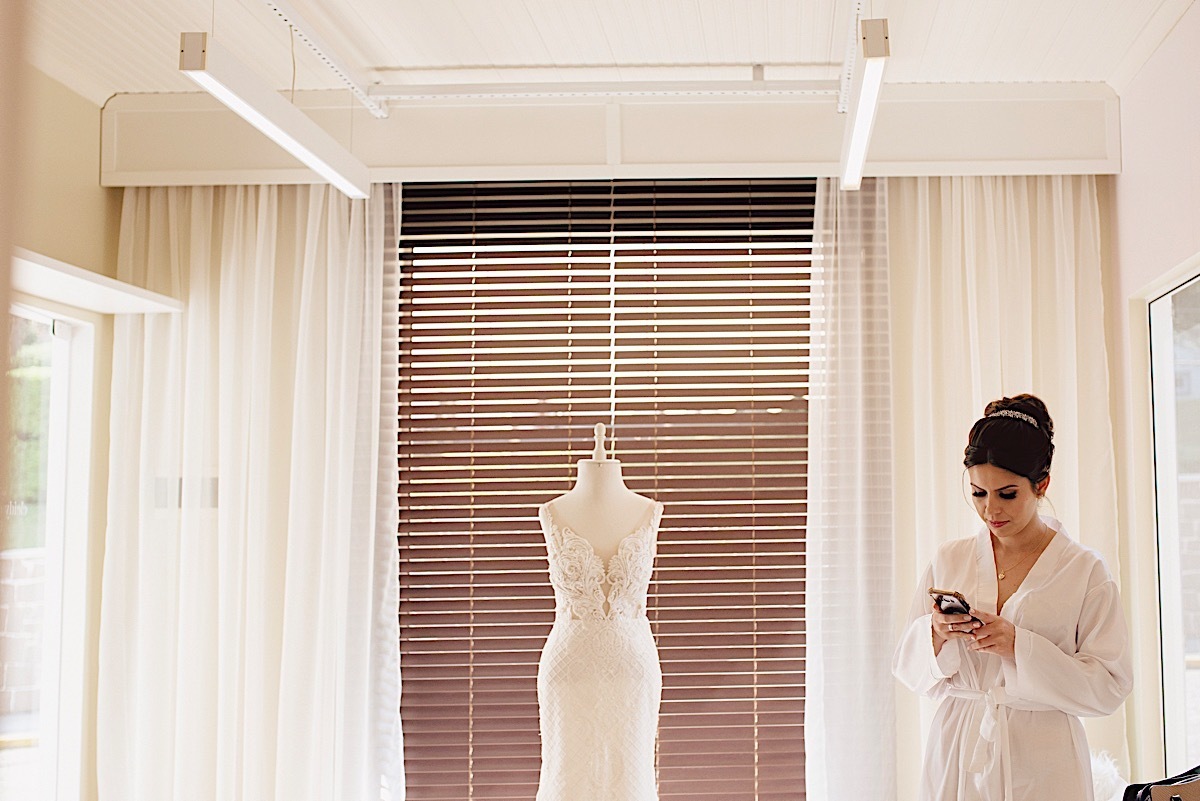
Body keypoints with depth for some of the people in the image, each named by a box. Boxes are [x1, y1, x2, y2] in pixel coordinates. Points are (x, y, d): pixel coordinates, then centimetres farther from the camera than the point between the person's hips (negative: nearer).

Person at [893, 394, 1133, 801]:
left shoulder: (1085, 570, -4)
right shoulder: (949, 561, 3)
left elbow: (1109, 685, -9)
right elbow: (907, 667, 5)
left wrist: (1019, 646, -19)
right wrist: (936, 634, -16)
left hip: (1041, 768, -2)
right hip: (957, 757, 2)